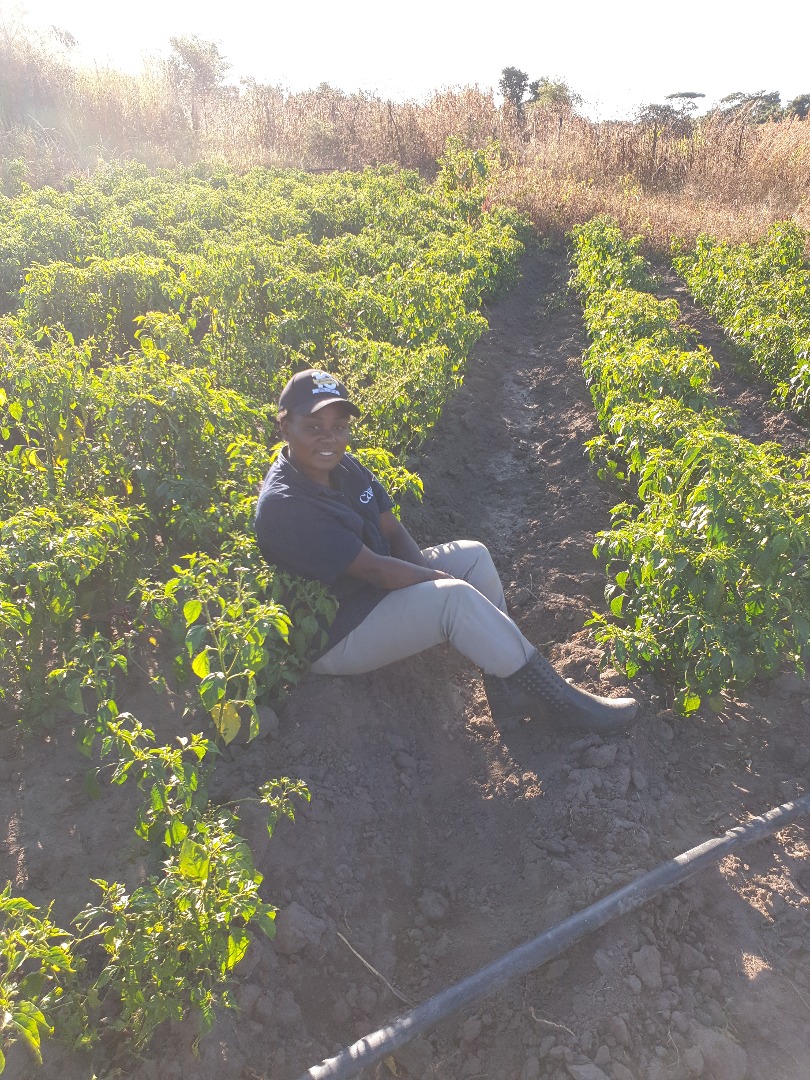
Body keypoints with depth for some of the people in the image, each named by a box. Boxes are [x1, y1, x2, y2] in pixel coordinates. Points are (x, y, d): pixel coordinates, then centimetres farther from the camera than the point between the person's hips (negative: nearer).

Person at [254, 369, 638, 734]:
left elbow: (393, 531, 3)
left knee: (473, 554, 0)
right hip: (334, 637, -10)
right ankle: (561, 703, -13)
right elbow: (372, 569, -27)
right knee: (455, 598, -27)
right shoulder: (284, 506, -27)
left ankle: (508, 693, -1)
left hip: (374, 592, 10)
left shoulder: (344, 466, 0)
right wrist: (441, 579, -17)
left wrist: (426, 571, -15)